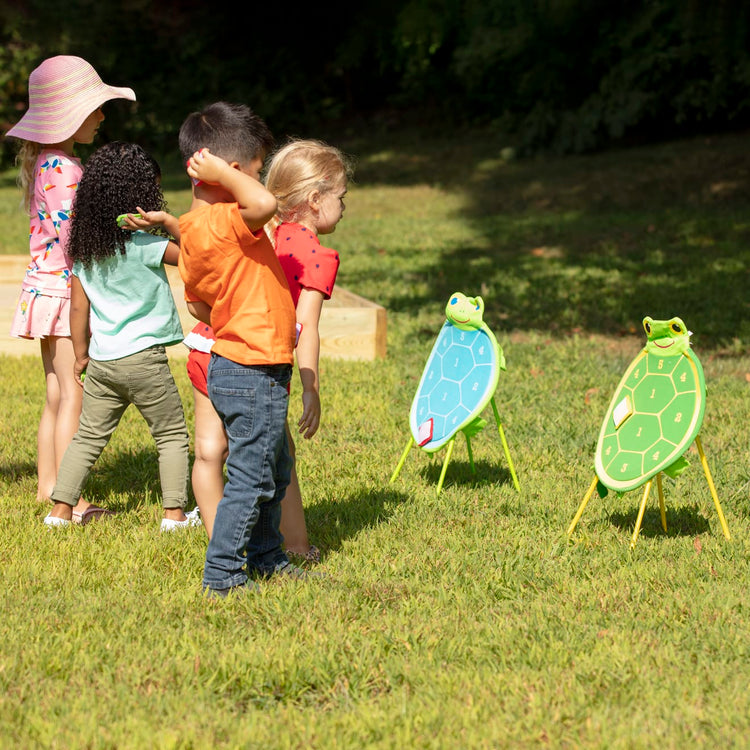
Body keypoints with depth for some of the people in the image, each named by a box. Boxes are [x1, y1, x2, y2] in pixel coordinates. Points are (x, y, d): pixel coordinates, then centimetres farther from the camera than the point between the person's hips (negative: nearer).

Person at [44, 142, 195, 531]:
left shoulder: (83, 247, 3)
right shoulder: (143, 245, -15)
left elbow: (79, 307, 8)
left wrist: (81, 355, 17)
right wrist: (168, 221, -19)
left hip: (101, 360, 5)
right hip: (143, 358, -5)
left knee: (88, 436, 14)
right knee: (172, 434, 8)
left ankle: (60, 509, 11)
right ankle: (175, 513, 6)